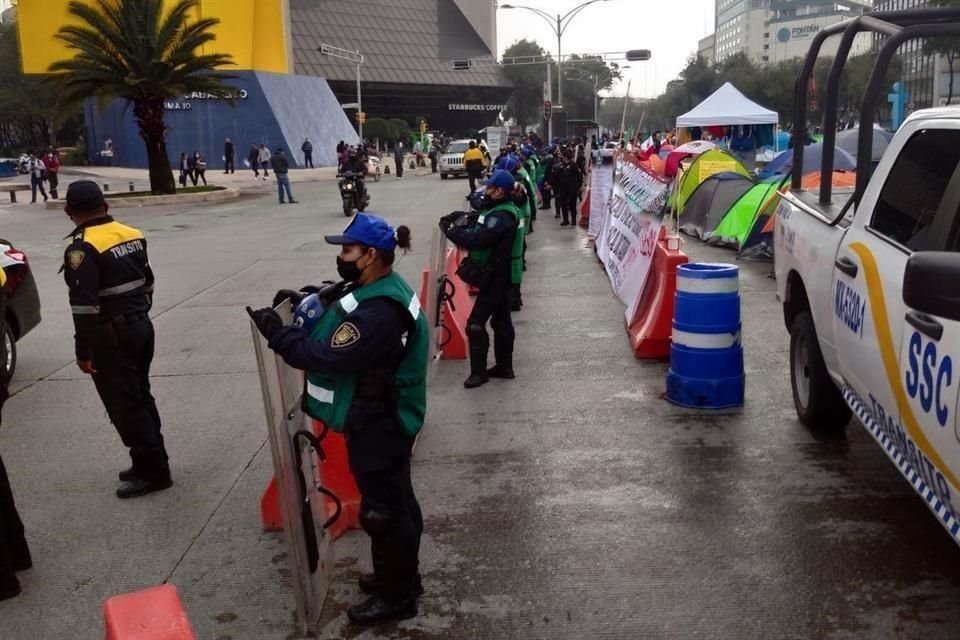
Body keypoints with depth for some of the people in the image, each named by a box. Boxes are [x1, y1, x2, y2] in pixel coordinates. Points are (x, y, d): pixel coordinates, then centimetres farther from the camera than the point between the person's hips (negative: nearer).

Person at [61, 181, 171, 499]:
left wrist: (83, 351, -16)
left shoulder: (83, 248, -18)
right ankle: (150, 463, 25)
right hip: (141, 326, 9)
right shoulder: (133, 235, 7)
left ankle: (153, 471, 5)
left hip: (112, 336, -8)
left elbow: (85, 306, -21)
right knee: (140, 398, 17)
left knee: (124, 406, 0)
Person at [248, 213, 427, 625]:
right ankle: (399, 577, 39)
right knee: (395, 502, 22)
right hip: (383, 420, 11)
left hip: (378, 426, -11)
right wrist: (305, 302, 2)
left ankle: (397, 596, 21)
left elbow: (328, 357, -30)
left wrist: (278, 334, -20)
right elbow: (338, 322, 17)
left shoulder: (379, 312, -29)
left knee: (382, 510, 4)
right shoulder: (378, 289, 5)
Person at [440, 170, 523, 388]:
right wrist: (465, 222, -6)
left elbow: (476, 240, -31)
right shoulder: (504, 211, 11)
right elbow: (483, 232, 11)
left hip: (496, 278, -11)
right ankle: (504, 366, 27)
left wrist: (449, 229, -19)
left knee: (475, 325, -6)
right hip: (502, 276, 11)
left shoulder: (502, 216, -24)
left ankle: (479, 372, 2)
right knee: (501, 321, 17)